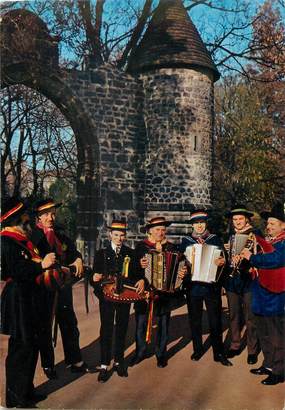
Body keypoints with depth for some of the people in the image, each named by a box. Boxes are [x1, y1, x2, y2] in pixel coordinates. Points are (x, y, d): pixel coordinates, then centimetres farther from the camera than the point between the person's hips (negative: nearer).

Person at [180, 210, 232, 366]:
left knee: (215, 321, 2)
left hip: (212, 286, -1)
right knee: (195, 320, 12)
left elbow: (223, 258, 0)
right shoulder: (186, 241, 8)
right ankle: (197, 349, 28)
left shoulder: (215, 239, 5)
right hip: (193, 286, 1)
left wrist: (222, 262, -22)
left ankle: (218, 353, 14)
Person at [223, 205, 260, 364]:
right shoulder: (230, 236, 13)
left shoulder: (255, 234, -4)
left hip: (248, 280, -5)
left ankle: (253, 350, 13)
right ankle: (235, 345, 26)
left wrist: (244, 258, -25)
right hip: (232, 280, 5)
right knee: (234, 316, 13)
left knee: (250, 318, 1)